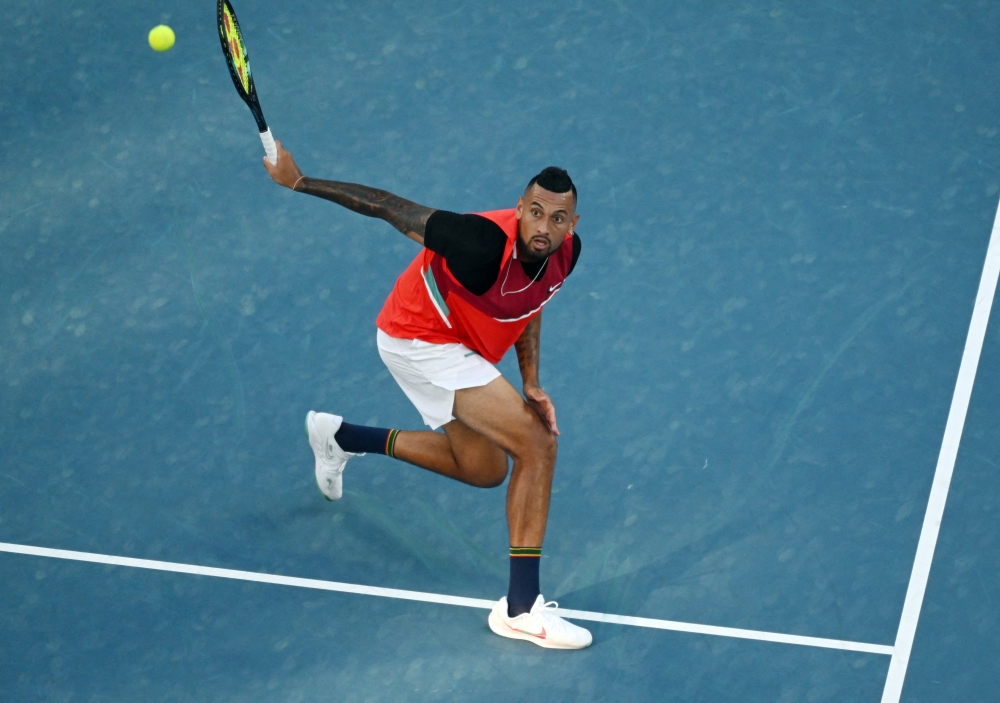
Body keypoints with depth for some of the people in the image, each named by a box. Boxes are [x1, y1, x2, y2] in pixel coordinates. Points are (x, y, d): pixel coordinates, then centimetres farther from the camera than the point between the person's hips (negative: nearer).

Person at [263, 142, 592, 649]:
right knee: (537, 445, -20)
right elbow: (392, 209, -29)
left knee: (483, 468, 27)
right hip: (420, 341, -9)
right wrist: (299, 181, -25)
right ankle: (522, 608, -16)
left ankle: (340, 437, 40)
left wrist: (530, 382, 1)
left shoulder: (566, 251, -12)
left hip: (458, 348, 9)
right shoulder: (487, 244, -35)